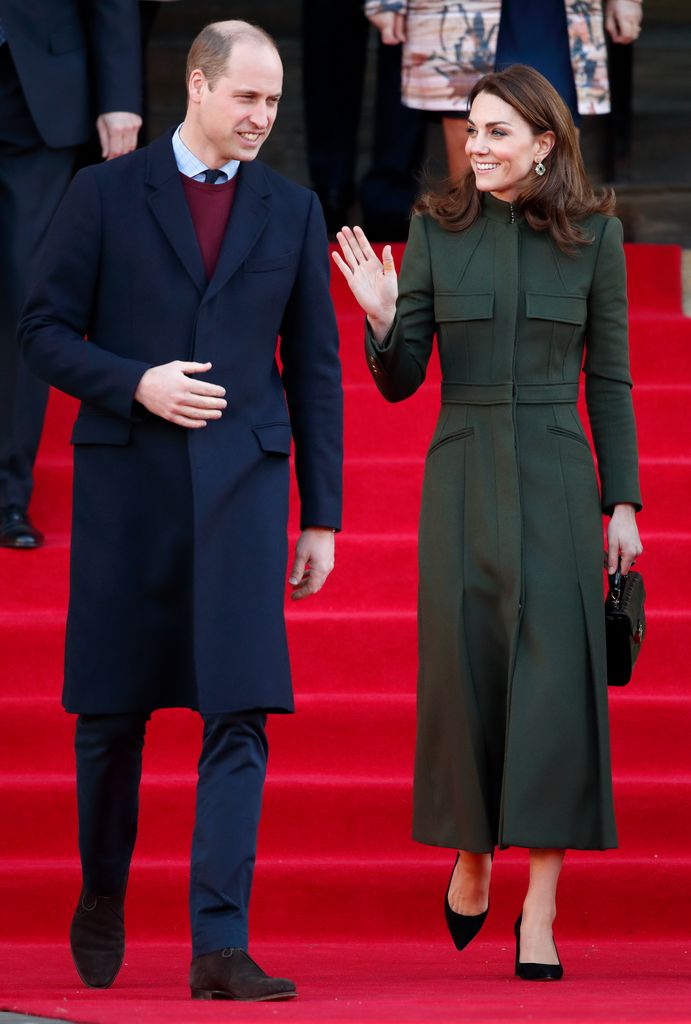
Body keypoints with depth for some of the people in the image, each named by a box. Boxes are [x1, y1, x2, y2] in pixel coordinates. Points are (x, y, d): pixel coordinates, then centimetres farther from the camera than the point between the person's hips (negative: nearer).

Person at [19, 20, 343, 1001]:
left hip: (241, 487, 1)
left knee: (239, 714, -10)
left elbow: (315, 367, 10)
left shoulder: (293, 210, 9)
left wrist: (322, 515, 7)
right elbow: (45, 329, 2)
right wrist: (136, 384, -15)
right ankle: (102, 901, 29)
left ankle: (220, 945, -13)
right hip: (126, 481, -1)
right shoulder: (105, 193, 2)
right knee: (112, 710, 7)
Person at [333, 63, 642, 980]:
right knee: (464, 672, 5)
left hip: (554, 480, -1)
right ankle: (472, 858, 29)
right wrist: (381, 317, -16)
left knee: (553, 682, -7)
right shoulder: (437, 229, 3)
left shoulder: (592, 234, 2)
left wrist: (622, 502, 2)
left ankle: (539, 912, -7)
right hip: (462, 479, 1)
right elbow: (401, 382, 4)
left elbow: (610, 380, 6)